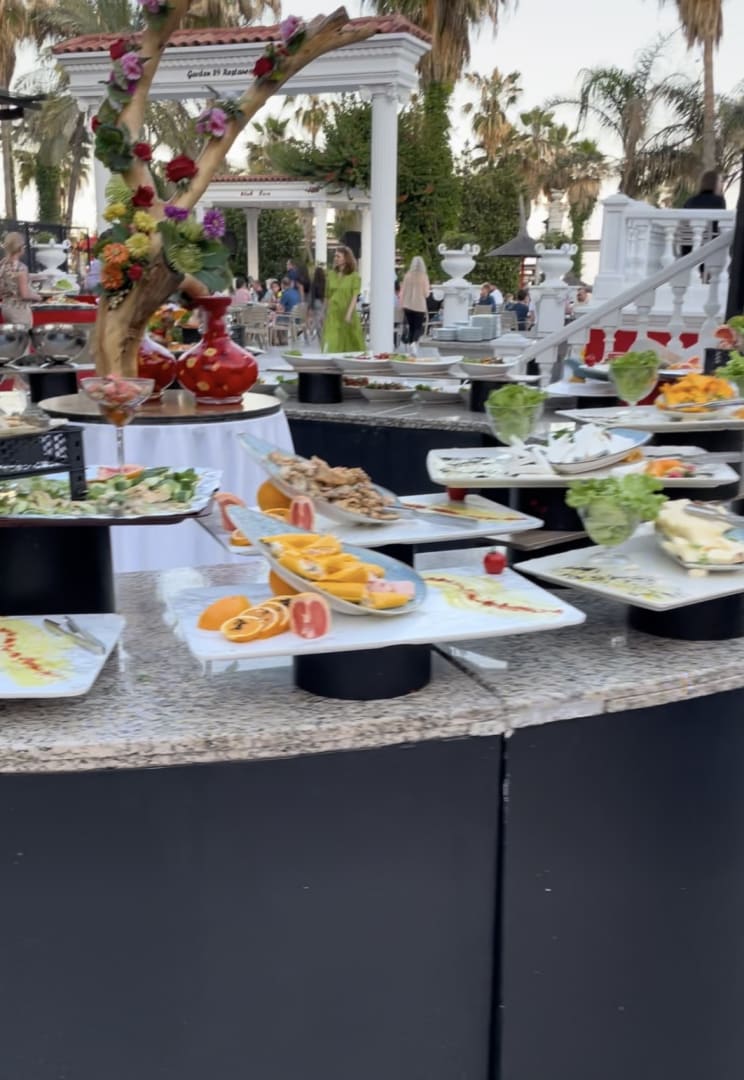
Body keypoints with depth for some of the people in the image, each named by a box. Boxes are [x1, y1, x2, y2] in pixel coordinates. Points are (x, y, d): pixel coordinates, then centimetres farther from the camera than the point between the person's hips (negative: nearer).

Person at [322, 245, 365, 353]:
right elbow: (327, 297, 12)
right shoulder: (331, 275, 8)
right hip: (333, 315, 2)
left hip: (348, 315, -2)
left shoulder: (354, 276, -2)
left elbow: (354, 297, -10)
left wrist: (349, 314, -21)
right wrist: (326, 313, 11)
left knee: (352, 347, 7)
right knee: (330, 343, -9)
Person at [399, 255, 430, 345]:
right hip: (419, 306, -3)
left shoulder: (407, 276, -1)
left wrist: (401, 304, 14)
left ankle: (410, 344, 10)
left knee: (411, 326, 15)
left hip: (408, 306, 3)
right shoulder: (424, 277, -9)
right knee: (418, 327, 5)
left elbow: (403, 291, 3)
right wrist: (429, 290, 15)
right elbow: (426, 293, -7)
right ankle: (414, 342, -19)